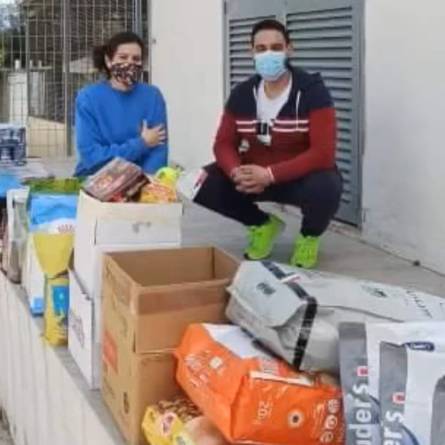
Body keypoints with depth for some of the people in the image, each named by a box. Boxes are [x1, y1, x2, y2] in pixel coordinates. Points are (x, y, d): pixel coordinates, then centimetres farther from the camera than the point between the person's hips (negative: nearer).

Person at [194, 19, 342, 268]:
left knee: (325, 189, -39)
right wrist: (236, 172, -25)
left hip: (302, 177, -4)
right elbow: (224, 143, 0)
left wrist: (270, 174, -34)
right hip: (255, 176, 5)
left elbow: (323, 153, -25)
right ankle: (263, 224, 11)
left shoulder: (312, 91, -17)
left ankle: (310, 236, 1)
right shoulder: (242, 94, -2)